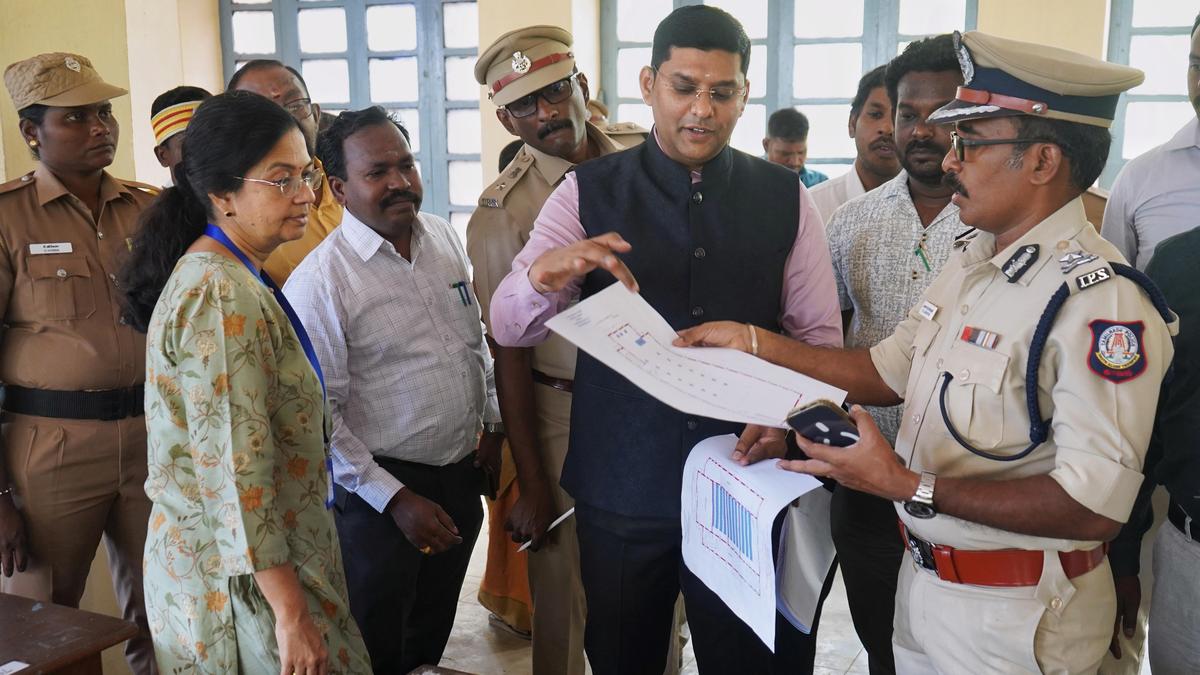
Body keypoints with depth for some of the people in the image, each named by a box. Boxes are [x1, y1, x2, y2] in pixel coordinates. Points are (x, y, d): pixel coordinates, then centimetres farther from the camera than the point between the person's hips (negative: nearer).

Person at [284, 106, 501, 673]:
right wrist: (394, 498, -18)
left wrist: (494, 423, 9)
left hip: (462, 476, 6)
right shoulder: (319, 281, -18)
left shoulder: (445, 239, 2)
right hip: (378, 488, -6)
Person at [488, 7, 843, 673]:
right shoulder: (588, 193, -3)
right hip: (620, 486, 0)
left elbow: (819, 334, 3)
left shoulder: (785, 198, 2)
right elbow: (508, 326, -9)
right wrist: (544, 273, -32)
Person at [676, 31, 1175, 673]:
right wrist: (753, 342, 2)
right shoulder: (973, 255, 3)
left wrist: (911, 487, -27)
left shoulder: (1103, 300, -25)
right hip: (924, 574, 7)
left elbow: (1095, 507, -28)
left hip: (1013, 618, -7)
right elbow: (888, 372, 8)